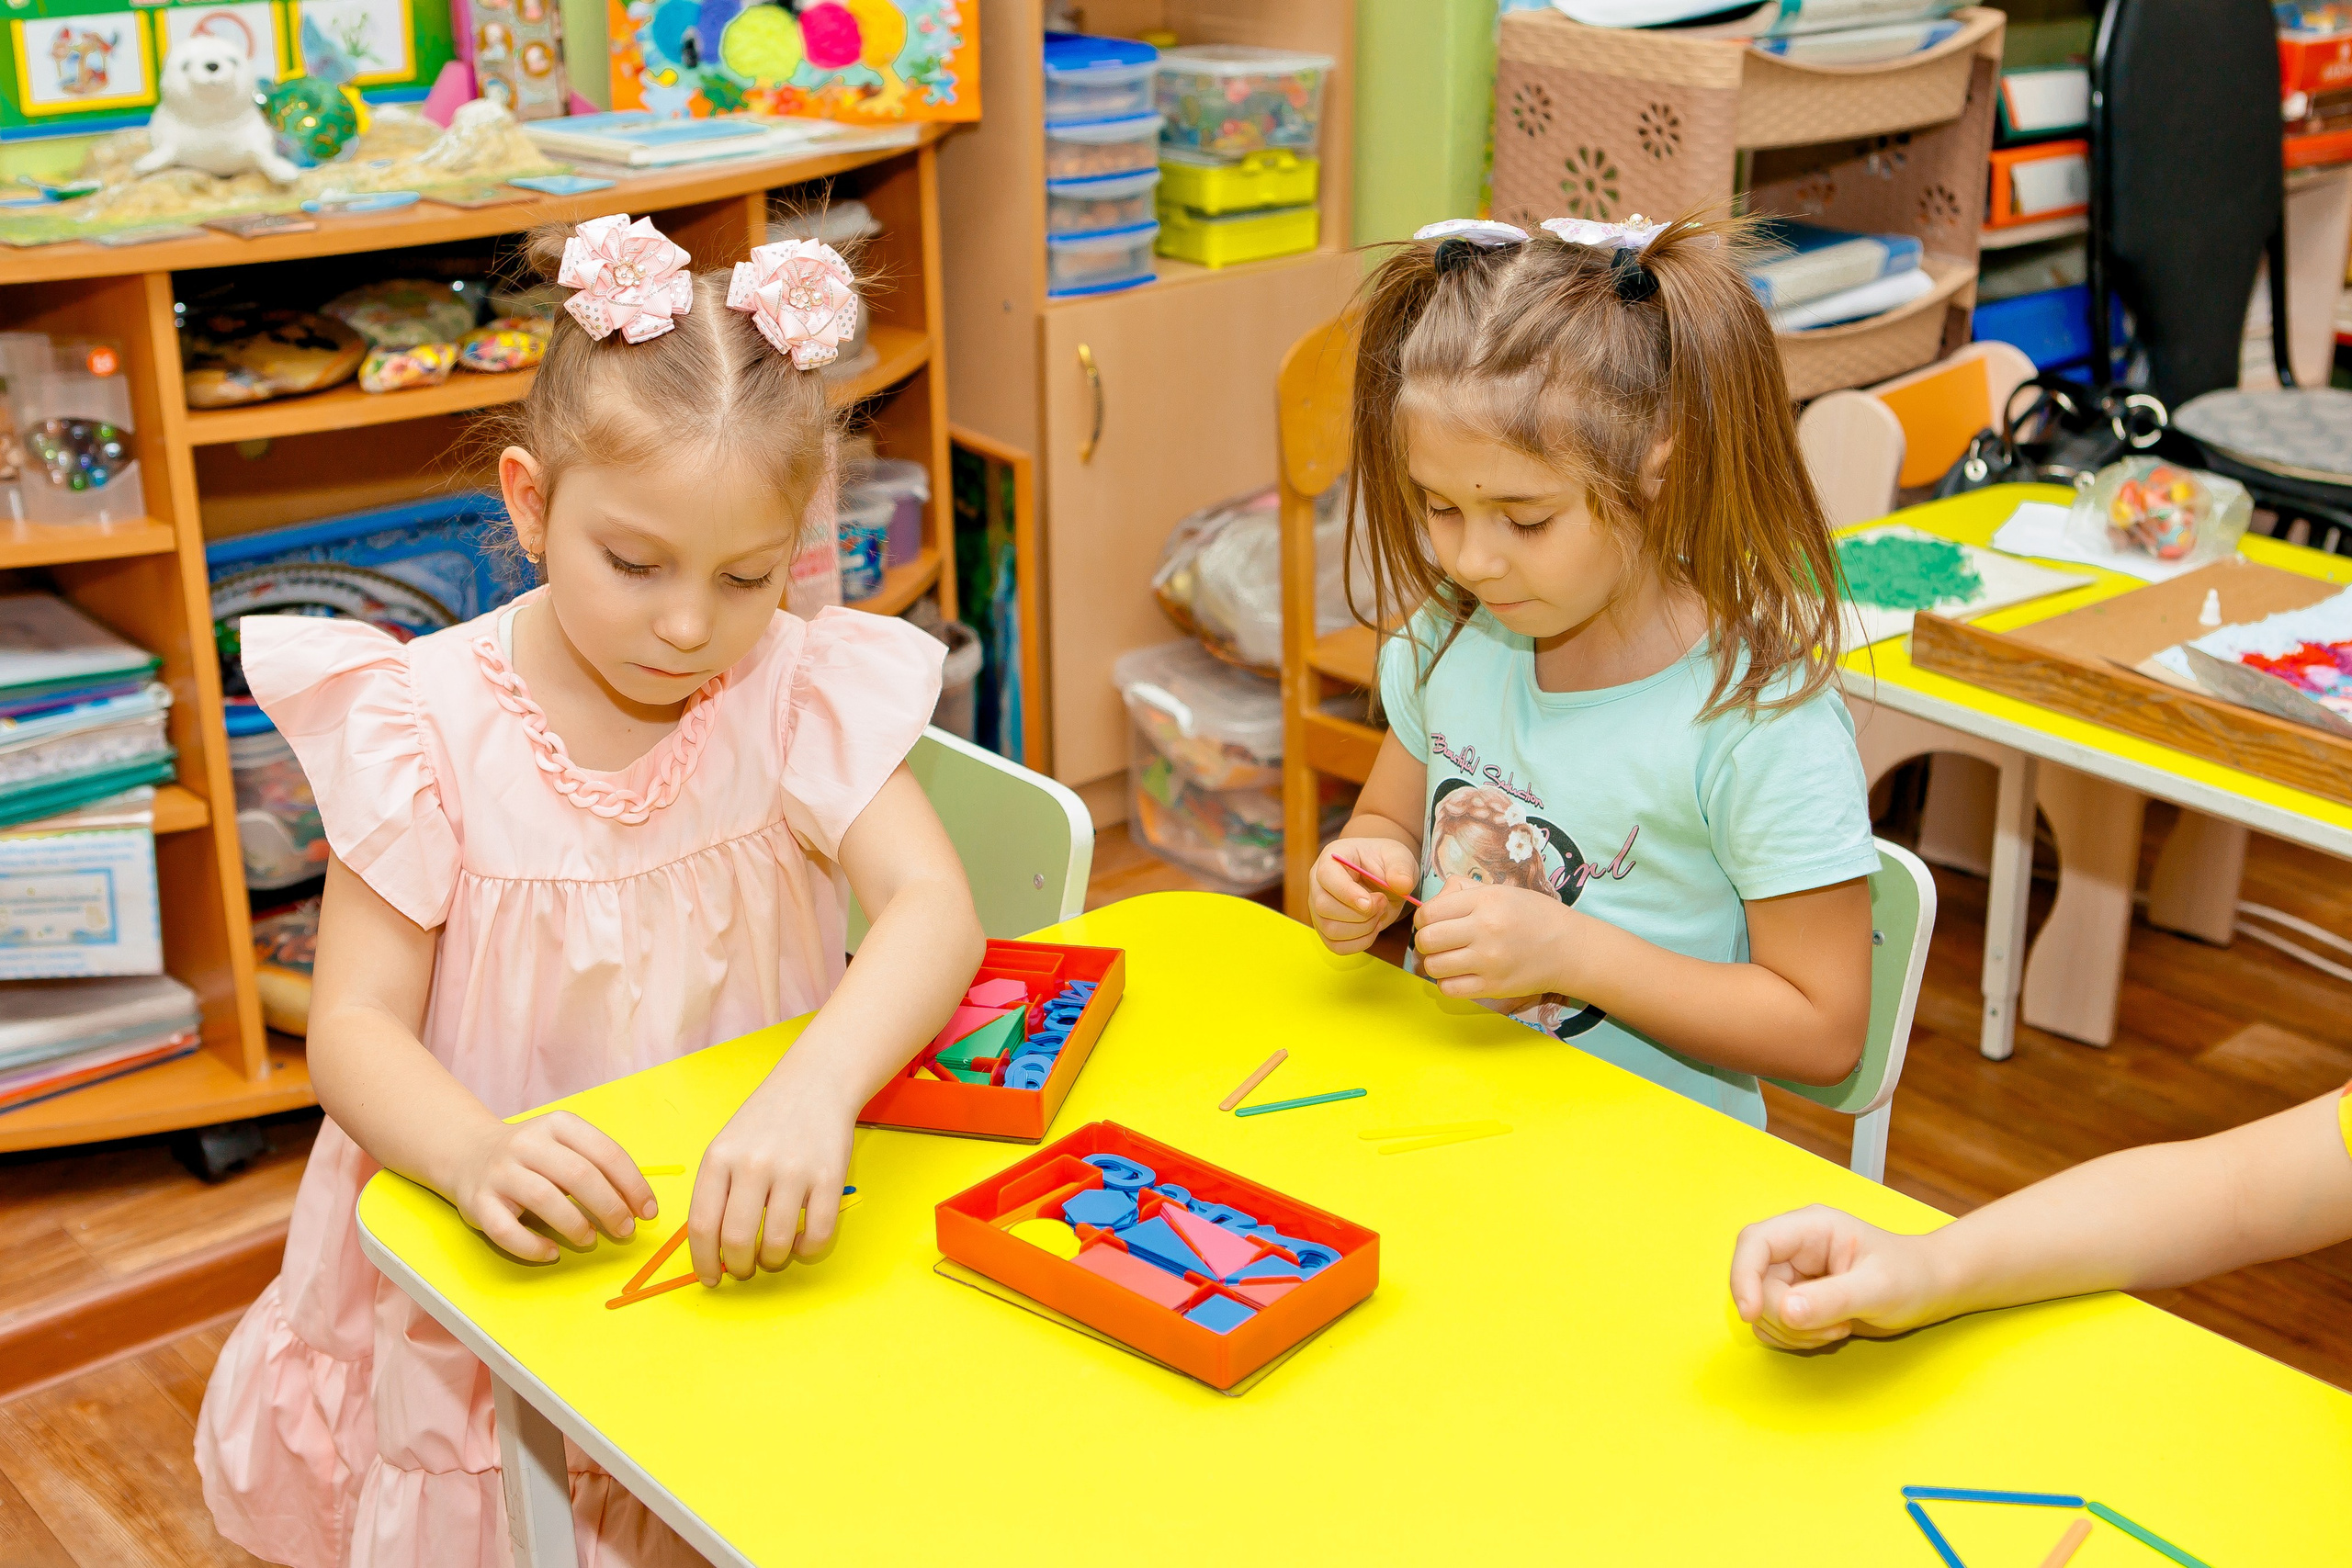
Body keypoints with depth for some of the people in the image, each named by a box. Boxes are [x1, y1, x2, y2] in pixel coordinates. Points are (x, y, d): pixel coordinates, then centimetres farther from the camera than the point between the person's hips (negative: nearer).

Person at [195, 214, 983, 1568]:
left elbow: (934, 908, -18)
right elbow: (356, 1025, -10)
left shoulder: (801, 688, -7)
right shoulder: (429, 722, -9)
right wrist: (476, 1152, -33)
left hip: (750, 1234, 1)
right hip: (501, 1254, 0)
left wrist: (813, 1091, -39)